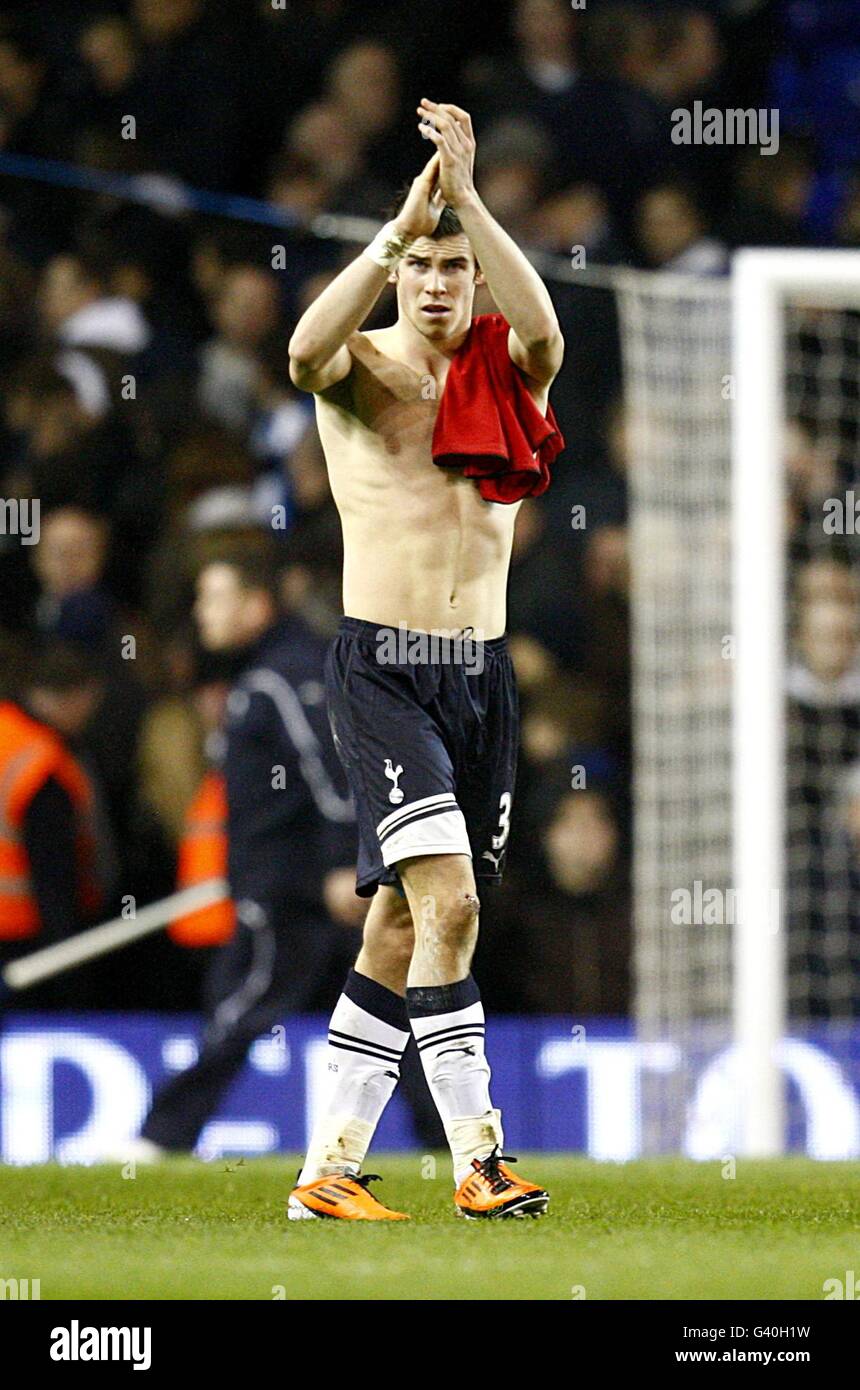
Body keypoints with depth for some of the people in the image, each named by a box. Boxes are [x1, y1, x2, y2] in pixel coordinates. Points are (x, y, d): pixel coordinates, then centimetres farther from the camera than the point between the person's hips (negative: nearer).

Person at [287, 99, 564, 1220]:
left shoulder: (506, 372, 6)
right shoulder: (361, 370, -2)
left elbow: (543, 331, -18)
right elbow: (307, 350, -26)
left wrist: (466, 199, -26)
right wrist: (400, 225, -32)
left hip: (482, 672, 4)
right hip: (383, 670, -4)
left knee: (400, 926, 7)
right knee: (447, 903, -19)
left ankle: (328, 1168, 14)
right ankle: (478, 1155, -17)